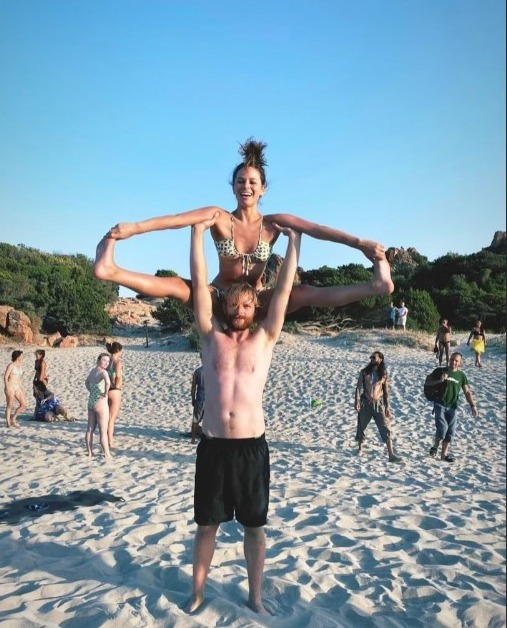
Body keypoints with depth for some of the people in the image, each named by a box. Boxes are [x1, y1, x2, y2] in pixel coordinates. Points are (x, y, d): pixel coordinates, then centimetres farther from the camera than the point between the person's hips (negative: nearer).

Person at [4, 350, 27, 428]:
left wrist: (22, 388, 20)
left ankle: (13, 418, 16)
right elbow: (5, 376, -13)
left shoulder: (19, 366, 13)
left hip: (17, 387, 7)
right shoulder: (11, 365, -9)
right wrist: (7, 387, -19)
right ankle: (8, 423, 10)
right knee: (9, 405, 0)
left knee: (24, 404, 1)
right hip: (10, 386, -7)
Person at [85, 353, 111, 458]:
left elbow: (86, 383, 28)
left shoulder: (93, 370, 9)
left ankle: (90, 452, 21)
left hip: (91, 402, 8)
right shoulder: (103, 372, -17)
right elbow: (108, 382, -39)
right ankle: (107, 454, 4)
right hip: (100, 403, -8)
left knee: (90, 429, 13)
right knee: (103, 431, -1)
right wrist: (106, 393, -23)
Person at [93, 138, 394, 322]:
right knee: (177, 286, -25)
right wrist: (133, 228, -38)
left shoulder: (274, 223, -7)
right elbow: (175, 220, -25)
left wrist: (359, 242, -28)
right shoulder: (219, 217, -11)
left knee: (304, 293, -21)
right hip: (220, 298, 0)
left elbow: (317, 229, -18)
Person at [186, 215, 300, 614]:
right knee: (207, 524, 12)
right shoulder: (212, 336, 6)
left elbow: (284, 290, 3)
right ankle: (198, 592, 29)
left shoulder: (264, 339, 5)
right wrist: (198, 231, 1)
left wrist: (294, 240, 4)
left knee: (254, 526, 11)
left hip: (252, 446, 0)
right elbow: (199, 284, 3)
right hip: (213, 445, 0)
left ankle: (255, 596, 27)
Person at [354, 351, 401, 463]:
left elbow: (386, 391, 7)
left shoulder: (383, 374, 3)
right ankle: (360, 448, 35)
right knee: (362, 426, 11)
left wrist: (387, 406, 3)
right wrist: (357, 401, -15)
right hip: (365, 403, 0)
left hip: (379, 403, 0)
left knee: (386, 429, -8)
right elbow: (359, 387, -3)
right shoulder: (364, 372, 1)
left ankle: (391, 455, -9)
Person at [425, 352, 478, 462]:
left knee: (451, 431, 5)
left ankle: (444, 454, 19)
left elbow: (467, 392, 4)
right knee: (442, 428, -17)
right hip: (440, 404, -4)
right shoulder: (440, 370, -4)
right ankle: (435, 446, 10)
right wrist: (439, 381, -18)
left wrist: (473, 405, -8)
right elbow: (427, 382, -1)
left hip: (452, 407, 4)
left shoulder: (461, 375, 4)